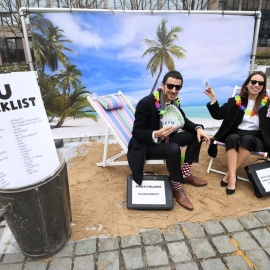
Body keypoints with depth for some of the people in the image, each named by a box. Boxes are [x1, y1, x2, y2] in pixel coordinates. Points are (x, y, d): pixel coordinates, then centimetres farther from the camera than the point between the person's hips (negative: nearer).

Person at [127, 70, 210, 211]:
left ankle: (185, 174, 9)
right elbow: (136, 133, -22)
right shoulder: (146, 103, -23)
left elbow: (184, 122, 8)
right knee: (174, 149, -34)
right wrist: (156, 134, -40)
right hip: (146, 146, -7)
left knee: (196, 135, -1)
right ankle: (177, 188, -11)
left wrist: (198, 128, -13)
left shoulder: (174, 101, -3)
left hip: (164, 140, 8)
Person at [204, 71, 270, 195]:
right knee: (232, 138, -33)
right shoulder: (236, 100, 5)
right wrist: (213, 99, -6)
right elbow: (218, 115, 6)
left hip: (256, 137, -1)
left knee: (247, 139, -35)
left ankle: (229, 174, -24)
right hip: (236, 133, 1)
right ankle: (232, 178, -34)